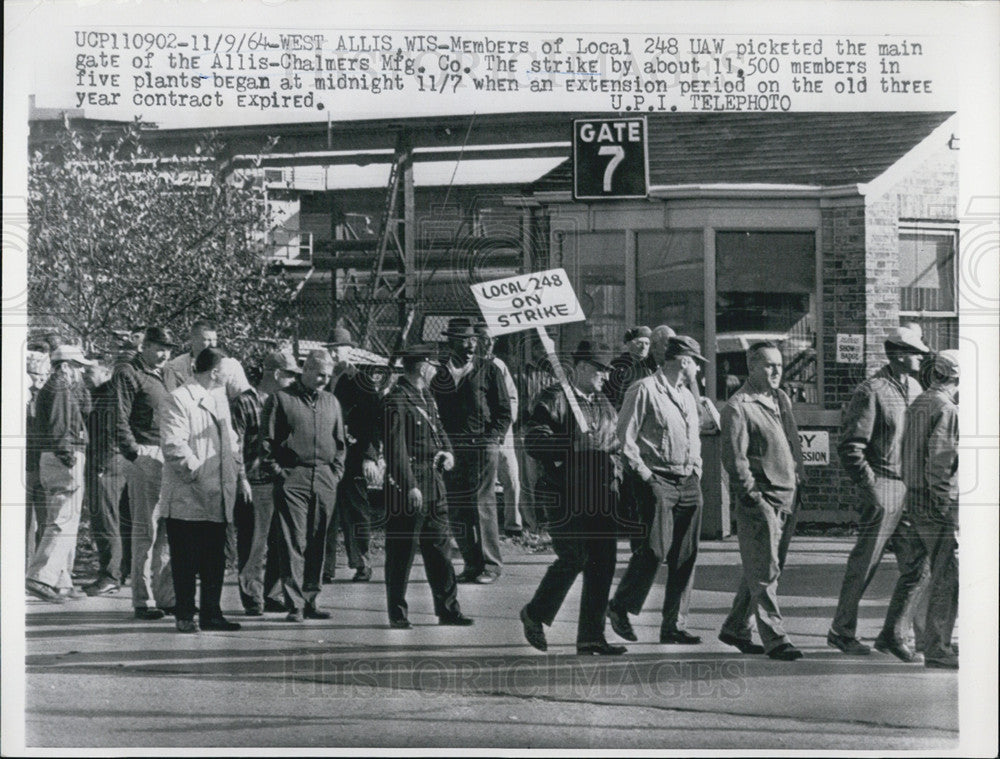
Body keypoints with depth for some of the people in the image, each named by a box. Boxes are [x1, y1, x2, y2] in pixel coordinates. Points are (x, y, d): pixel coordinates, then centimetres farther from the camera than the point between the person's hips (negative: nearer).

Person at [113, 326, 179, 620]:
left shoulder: (164, 375, 21)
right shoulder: (128, 374, -4)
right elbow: (119, 419, -11)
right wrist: (133, 453, -17)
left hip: (170, 460, 8)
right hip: (146, 458, -8)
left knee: (170, 530, 7)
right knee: (146, 530, -5)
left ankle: (165, 596, 13)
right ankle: (143, 601, 0)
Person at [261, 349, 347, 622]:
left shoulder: (331, 401, 18)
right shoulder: (281, 399, 3)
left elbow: (340, 442, 23)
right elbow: (267, 441, 1)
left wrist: (336, 471, 11)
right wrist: (276, 473, -6)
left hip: (325, 481, 5)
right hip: (293, 479, -5)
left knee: (318, 544, 5)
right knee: (294, 542, -7)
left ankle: (311, 601, 12)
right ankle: (294, 605, -7)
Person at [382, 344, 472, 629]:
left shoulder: (426, 398, 15)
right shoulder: (396, 401, -14)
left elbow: (438, 430, 29)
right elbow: (396, 448, -19)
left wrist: (447, 452, 8)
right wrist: (410, 487, -22)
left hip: (434, 485, 9)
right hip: (407, 488, -9)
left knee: (439, 548, 11)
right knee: (401, 554, 1)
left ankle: (448, 609, 17)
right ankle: (398, 614, 9)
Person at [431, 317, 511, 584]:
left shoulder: (488, 370, 6)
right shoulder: (440, 375, 13)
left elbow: (504, 411, 7)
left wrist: (494, 437, -6)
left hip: (482, 444, -3)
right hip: (451, 447, 3)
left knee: (482, 503, -7)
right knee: (456, 507, 2)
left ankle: (491, 564, -1)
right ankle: (471, 563, 10)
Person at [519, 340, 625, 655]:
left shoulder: (604, 404, 21)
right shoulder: (554, 399, -3)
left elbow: (613, 442, 33)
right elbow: (534, 441, -14)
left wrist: (614, 450, 10)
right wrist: (575, 446, -20)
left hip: (599, 495, 7)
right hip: (563, 495, -7)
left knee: (603, 563, 1)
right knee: (574, 556, -13)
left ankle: (591, 637, 7)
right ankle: (535, 614, 11)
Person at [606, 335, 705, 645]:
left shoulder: (687, 396, 21)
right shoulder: (644, 390, -6)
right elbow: (624, 436, -10)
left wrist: (696, 469, 14)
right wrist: (643, 473, -13)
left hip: (688, 483, 8)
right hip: (657, 482, -8)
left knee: (685, 557, 4)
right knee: (653, 550, -11)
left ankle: (674, 625, 9)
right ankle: (620, 607, 8)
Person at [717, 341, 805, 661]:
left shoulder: (781, 399, 16)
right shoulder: (738, 406, -10)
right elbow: (734, 457, -14)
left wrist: (799, 483, 17)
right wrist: (752, 497, -16)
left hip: (788, 498, 8)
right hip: (760, 499, -8)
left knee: (760, 569, 14)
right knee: (764, 571, -6)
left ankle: (735, 628, 24)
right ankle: (774, 638, -4)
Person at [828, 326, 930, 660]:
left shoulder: (914, 388, 14)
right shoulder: (871, 391, -11)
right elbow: (850, 447, -14)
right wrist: (870, 486, -15)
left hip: (911, 488, 8)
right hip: (884, 486, -8)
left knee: (915, 565, 5)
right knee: (864, 564, 0)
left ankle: (893, 635, 14)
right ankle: (842, 631, 14)